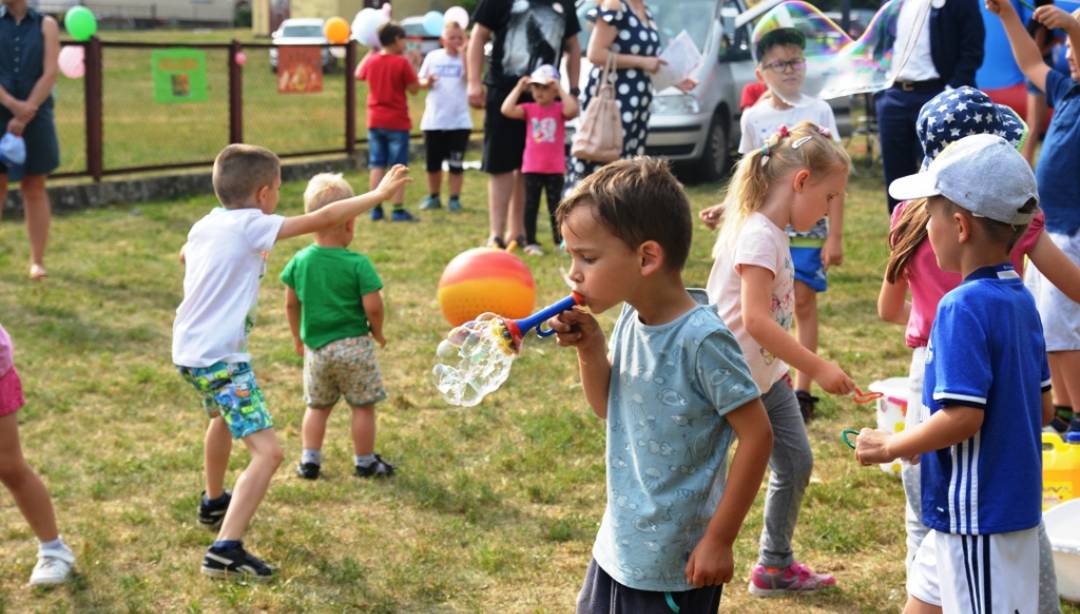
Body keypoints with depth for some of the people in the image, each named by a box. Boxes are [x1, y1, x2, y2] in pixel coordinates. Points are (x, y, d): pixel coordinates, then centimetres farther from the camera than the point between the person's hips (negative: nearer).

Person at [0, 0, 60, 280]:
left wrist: (25, 115, -12)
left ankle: (37, 261, 9)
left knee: (35, 190, 4)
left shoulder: (46, 25, 4)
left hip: (35, 119, 0)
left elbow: (50, 73, -4)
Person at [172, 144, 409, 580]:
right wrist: (379, 194, -6)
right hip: (220, 358, -10)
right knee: (267, 451, -14)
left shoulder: (206, 225, 10)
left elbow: (184, 255, 35)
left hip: (188, 349, 10)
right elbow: (324, 219, -16)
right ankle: (225, 549, -26)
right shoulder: (251, 226, -14)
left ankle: (214, 502, 56)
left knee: (224, 417, 37)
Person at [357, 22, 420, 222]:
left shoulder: (370, 60, 2)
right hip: (397, 122, -5)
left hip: (375, 121, 5)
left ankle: (376, 208, 9)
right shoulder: (402, 63, -13)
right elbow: (414, 88, -8)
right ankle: (398, 209, -5)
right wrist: (413, 66, 0)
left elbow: (359, 74, 23)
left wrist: (370, 52, 28)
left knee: (377, 165, 9)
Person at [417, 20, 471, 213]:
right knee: (433, 162, 9)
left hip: (459, 120, -2)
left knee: (456, 163, 1)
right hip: (433, 119, 2)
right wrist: (427, 82, -10)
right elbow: (421, 81, 11)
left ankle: (454, 199, 10)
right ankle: (433, 197, 24)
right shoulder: (433, 57, 4)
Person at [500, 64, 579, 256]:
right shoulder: (529, 109, 0)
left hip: (555, 168, -1)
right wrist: (519, 88, -11)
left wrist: (560, 89, -21)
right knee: (531, 205, 5)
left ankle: (559, 240, 18)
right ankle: (531, 242, 11)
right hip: (532, 167, 1)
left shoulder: (560, 109, -3)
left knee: (555, 205, 8)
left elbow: (572, 110, -26)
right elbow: (507, 110, -14)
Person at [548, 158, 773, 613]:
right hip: (619, 545, 8)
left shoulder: (701, 340, -22)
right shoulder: (630, 319, 0)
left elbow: (756, 434, -19)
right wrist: (589, 349, -7)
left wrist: (719, 540, -16)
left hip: (673, 564, -8)